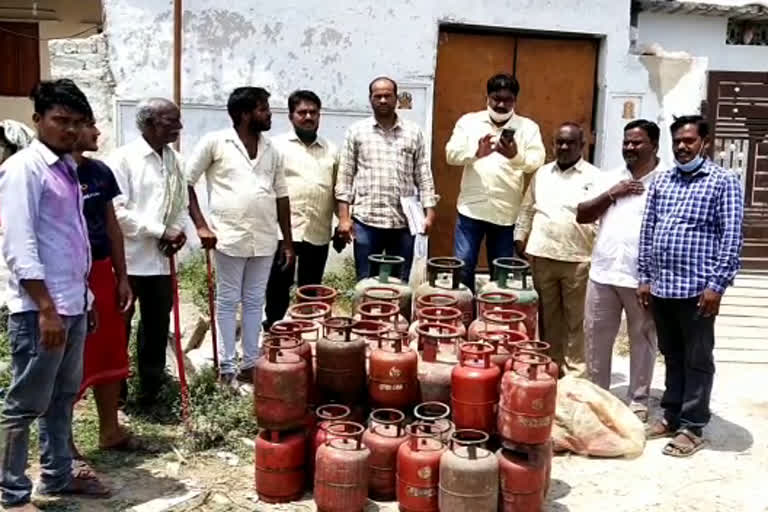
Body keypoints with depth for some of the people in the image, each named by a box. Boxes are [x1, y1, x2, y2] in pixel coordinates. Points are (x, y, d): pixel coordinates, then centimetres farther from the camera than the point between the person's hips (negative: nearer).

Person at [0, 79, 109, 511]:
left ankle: (58, 477, 30)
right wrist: (46, 308, -21)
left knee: (62, 399, 17)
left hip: (74, 304, 8)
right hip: (40, 309, -8)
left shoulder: (68, 168, 14)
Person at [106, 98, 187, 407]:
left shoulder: (174, 159, 8)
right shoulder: (123, 158, -11)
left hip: (160, 258, 6)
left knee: (157, 326, 14)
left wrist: (178, 230, -5)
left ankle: (150, 389, 29)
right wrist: (161, 232, -17)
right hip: (126, 258, -6)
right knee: (119, 325, 9)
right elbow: (117, 211, -17)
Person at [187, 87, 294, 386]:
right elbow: (186, 182, -2)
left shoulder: (272, 150, 10)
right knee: (227, 302, 5)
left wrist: (287, 241, 11)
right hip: (230, 238, -4)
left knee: (254, 302, 11)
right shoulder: (215, 142, -5)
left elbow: (281, 196, 13)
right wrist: (201, 225, -9)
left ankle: (250, 363, 21)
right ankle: (226, 366, 14)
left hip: (265, 239, 5)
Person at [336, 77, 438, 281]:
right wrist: (344, 217, -3)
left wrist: (429, 212, -3)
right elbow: (345, 176, 3)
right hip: (365, 220, -1)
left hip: (403, 222, 1)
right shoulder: (356, 131, 5)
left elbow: (424, 176, 7)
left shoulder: (414, 132, 7)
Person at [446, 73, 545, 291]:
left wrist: (516, 156, -30)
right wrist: (476, 152, -24)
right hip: (471, 210, 0)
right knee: (462, 269, 2)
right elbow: (451, 154, -4)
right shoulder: (469, 121, 6)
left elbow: (537, 161, -8)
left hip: (507, 213, 0)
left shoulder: (528, 127, 5)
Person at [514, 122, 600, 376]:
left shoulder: (594, 177, -1)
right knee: (547, 316, 13)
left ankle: (574, 370, 12)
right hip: (541, 255, 4)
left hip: (578, 259, -4)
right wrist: (520, 239, 9)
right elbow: (527, 209, 16)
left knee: (576, 319, 2)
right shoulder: (542, 173, 13)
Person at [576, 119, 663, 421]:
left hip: (643, 277, -4)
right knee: (595, 335, 11)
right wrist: (612, 194, -7)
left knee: (642, 339, 9)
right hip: (602, 272, 4)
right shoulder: (610, 178, 10)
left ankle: (638, 400, 23)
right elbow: (581, 216, 7)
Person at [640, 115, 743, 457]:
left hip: (696, 288, -5)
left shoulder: (724, 181, -3)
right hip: (661, 287, 5)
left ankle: (693, 427, 14)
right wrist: (645, 277, 10)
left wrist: (717, 285, -13)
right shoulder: (661, 181, 12)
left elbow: (731, 237, -8)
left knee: (697, 360, 5)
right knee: (672, 356, 16)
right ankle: (671, 416, 27)